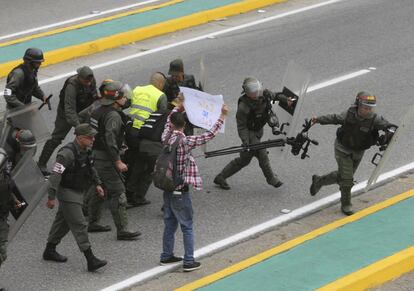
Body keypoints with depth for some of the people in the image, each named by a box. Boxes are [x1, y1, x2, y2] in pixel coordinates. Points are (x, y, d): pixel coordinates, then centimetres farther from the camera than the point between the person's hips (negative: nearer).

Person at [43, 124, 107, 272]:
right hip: (67, 193, -10)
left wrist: (97, 184, 16)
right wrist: (51, 197, -28)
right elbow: (55, 175, -27)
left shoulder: (84, 150, 4)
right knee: (79, 225, -11)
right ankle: (91, 260, -13)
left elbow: (90, 168, 22)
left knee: (63, 221, 20)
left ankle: (49, 251, 35)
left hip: (78, 192, 10)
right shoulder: (68, 153, -26)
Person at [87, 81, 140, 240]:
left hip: (94, 155, 10)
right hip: (106, 159, -10)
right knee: (118, 193, -7)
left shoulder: (98, 111, 11)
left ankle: (93, 222, 30)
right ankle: (122, 230, -9)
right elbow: (110, 140, -26)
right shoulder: (113, 115, -19)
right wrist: (118, 162, -23)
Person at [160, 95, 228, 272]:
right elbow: (209, 135, -17)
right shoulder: (185, 142, -19)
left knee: (169, 224, 19)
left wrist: (178, 107, 33)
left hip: (168, 189, 6)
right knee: (187, 227, 2)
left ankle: (167, 256, 27)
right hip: (181, 192, -6)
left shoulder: (166, 138, -2)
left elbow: (168, 121, 18)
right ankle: (189, 262, 3)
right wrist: (222, 116, -9)